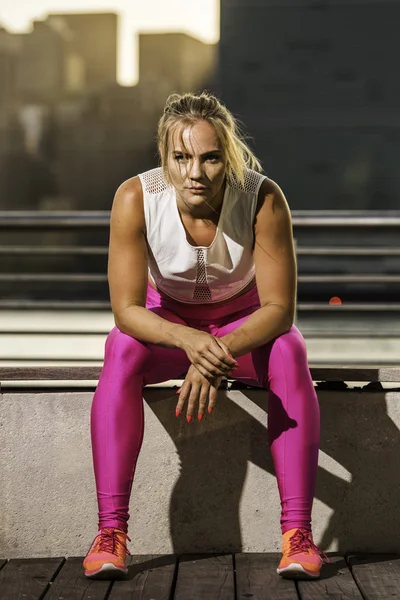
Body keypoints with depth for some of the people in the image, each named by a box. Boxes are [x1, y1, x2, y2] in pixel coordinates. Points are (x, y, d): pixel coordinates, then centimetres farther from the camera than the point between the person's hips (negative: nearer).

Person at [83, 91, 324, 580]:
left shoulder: (264, 200, -28)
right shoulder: (136, 199, -27)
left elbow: (280, 309, -25)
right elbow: (126, 309, -25)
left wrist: (218, 356, -42)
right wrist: (188, 340, -46)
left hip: (244, 321, 0)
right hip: (165, 320, 0)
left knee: (289, 353, -32)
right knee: (122, 351, -32)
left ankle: (297, 530, -30)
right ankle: (110, 531, -30)